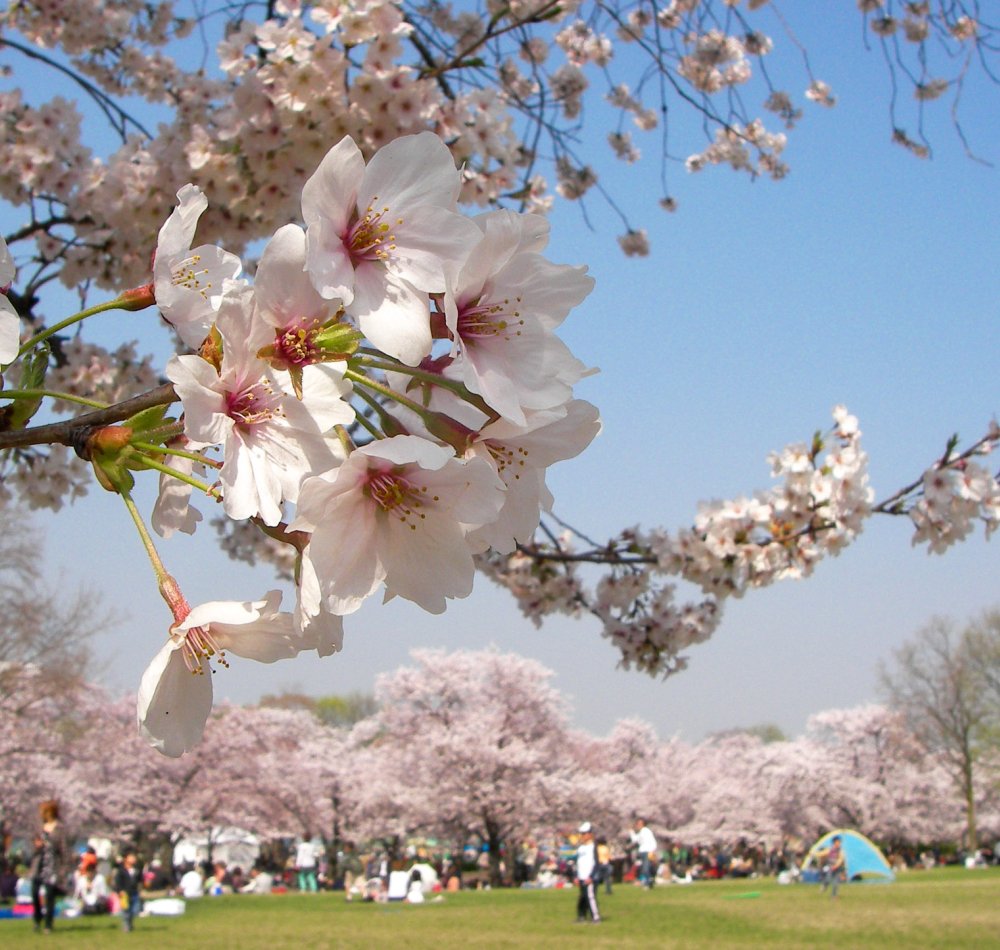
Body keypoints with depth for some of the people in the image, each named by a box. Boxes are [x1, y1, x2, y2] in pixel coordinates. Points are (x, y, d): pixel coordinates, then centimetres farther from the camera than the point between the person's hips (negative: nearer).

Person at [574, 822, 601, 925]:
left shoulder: (593, 847, -7)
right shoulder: (580, 848, 17)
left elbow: (596, 863, -11)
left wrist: (590, 876, -16)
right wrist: (577, 876, 15)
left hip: (590, 878, -8)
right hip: (581, 878, 8)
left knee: (590, 896, -11)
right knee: (582, 898, 9)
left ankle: (596, 917, -7)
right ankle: (582, 916, 14)